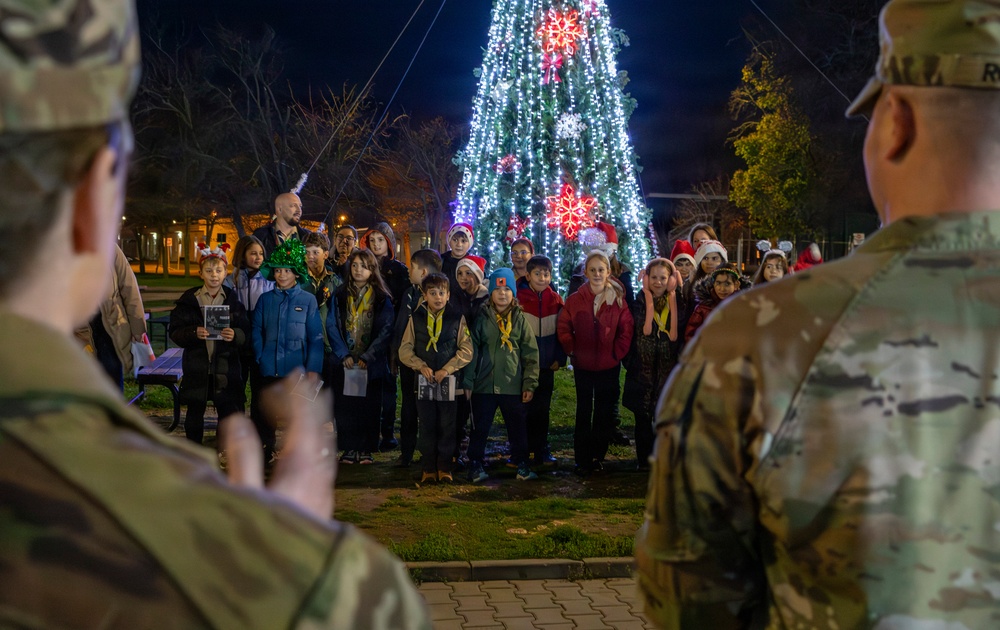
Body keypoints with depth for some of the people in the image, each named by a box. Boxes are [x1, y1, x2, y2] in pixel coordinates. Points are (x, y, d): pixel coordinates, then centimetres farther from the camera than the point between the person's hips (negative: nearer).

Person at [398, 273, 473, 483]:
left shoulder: (457, 318, 1)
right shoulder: (415, 318, 6)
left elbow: (466, 350, -3)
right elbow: (405, 350, 4)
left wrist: (447, 369, -13)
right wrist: (421, 366, -11)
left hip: (449, 379, -1)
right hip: (424, 379, 1)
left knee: (448, 426, 2)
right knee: (427, 426, 5)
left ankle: (444, 468, 13)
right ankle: (428, 469, 13)